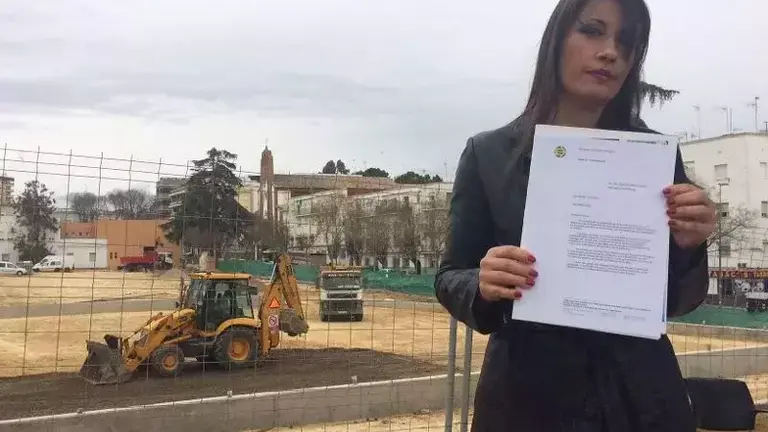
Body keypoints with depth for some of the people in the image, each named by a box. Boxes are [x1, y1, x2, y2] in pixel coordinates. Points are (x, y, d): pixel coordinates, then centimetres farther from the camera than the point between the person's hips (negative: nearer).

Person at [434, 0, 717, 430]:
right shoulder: (489, 153, -4)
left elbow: (678, 301, 2)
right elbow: (450, 278, -2)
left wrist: (687, 246, -18)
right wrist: (484, 286, -22)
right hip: (526, 398, -1)